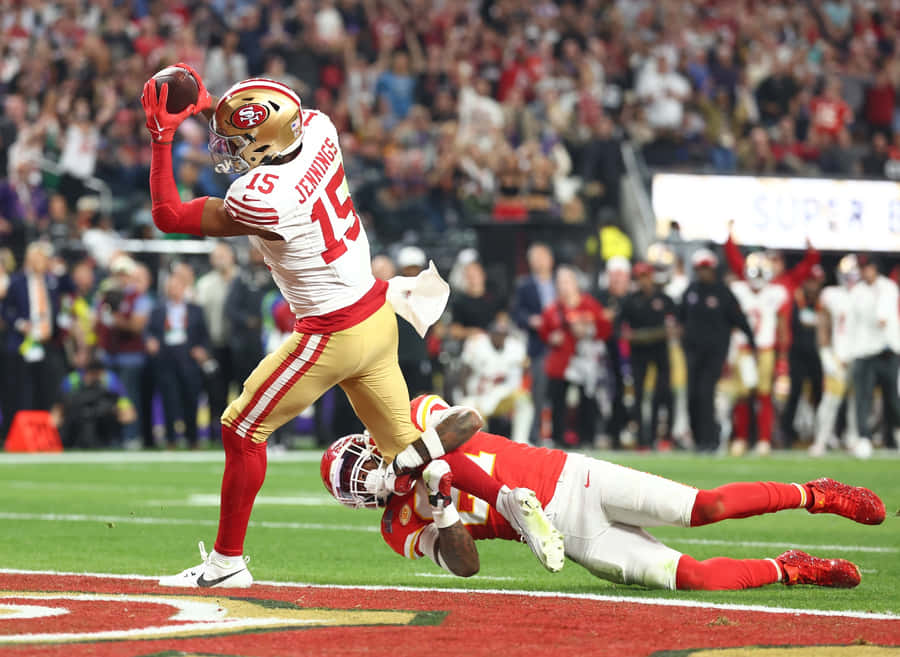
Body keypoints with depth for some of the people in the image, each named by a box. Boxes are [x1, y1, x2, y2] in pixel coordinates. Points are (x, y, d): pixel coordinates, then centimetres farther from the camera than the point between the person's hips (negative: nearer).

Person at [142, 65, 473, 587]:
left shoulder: (262, 199, -25)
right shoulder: (319, 129, -6)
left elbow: (168, 215, -12)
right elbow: (273, 134, 20)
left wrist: (163, 137, -12)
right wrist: (209, 106, 14)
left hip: (333, 337, -8)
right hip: (378, 314, 8)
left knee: (242, 430, 6)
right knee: (408, 450, 15)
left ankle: (227, 561, 14)